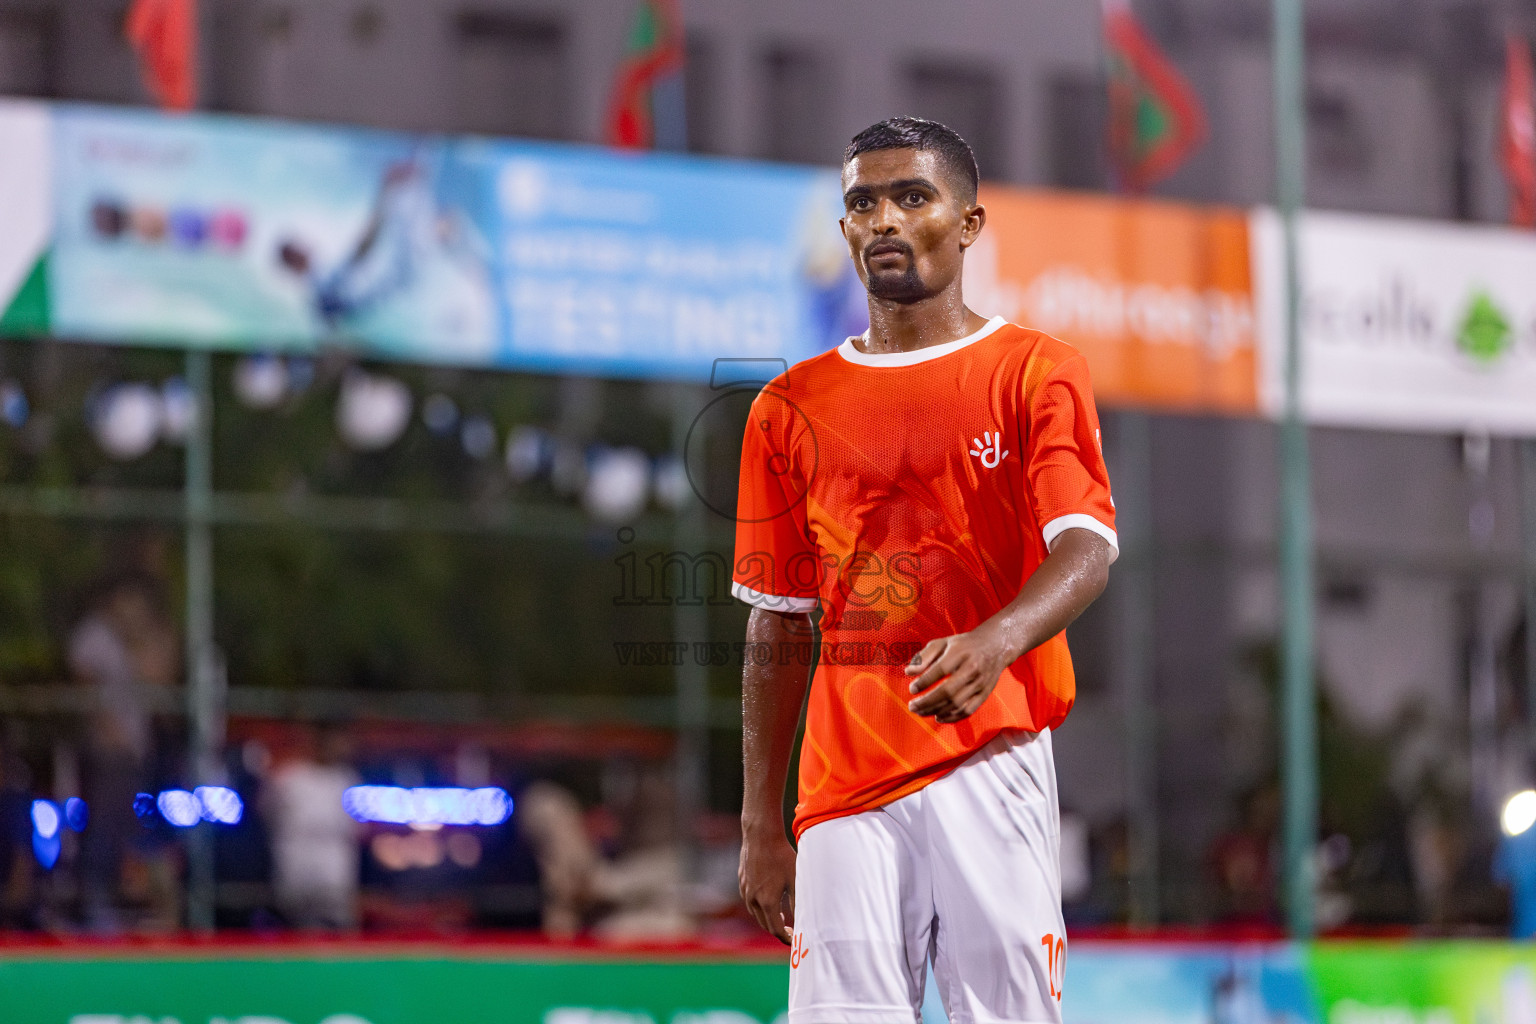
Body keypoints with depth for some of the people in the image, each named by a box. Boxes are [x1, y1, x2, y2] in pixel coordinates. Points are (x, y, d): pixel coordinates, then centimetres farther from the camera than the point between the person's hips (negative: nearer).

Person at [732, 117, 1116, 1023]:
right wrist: (761, 828, 11)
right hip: (844, 785, 3)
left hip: (991, 767, -3)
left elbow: (1087, 551, -11)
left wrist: (996, 641, -32)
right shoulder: (791, 407, 14)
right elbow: (777, 631, 16)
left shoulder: (1036, 374, 4)